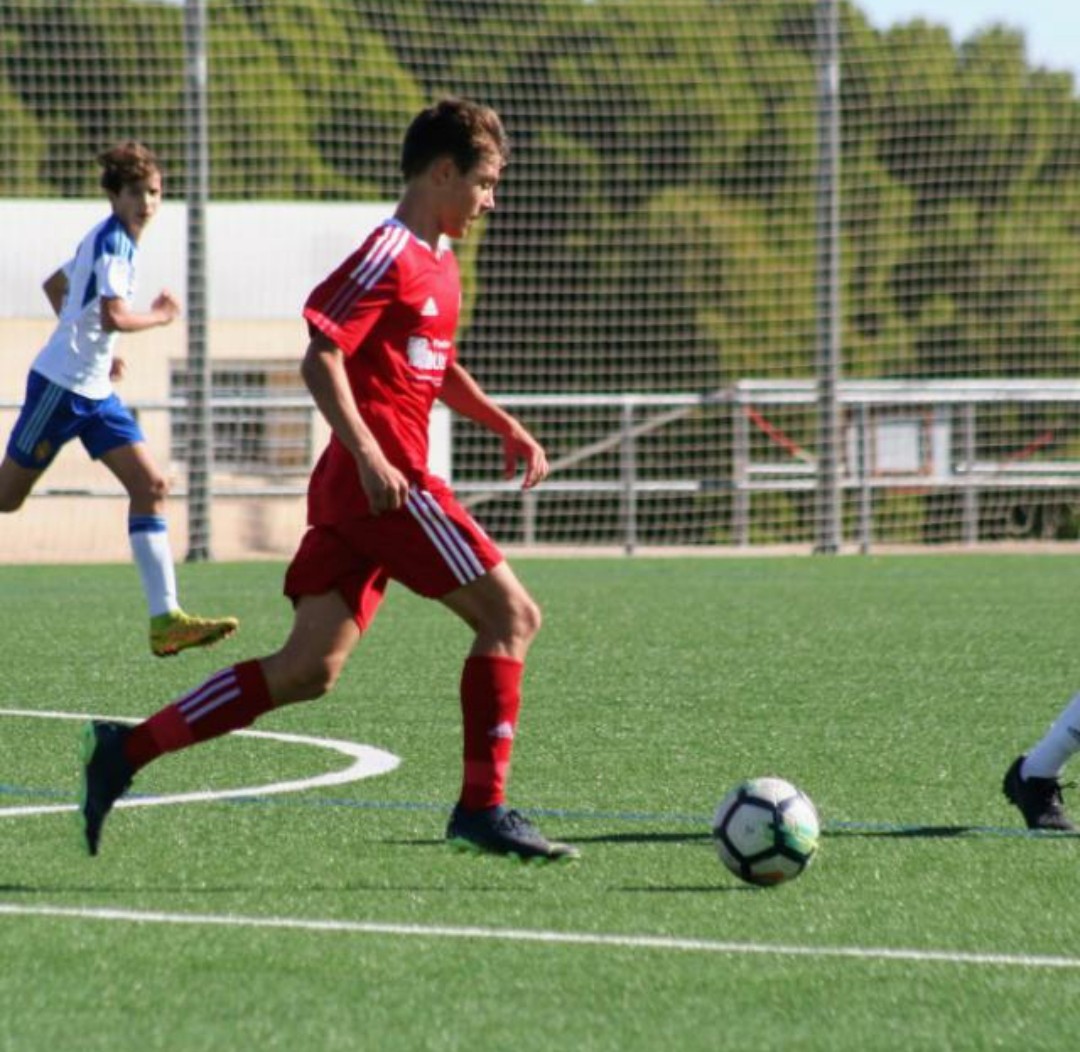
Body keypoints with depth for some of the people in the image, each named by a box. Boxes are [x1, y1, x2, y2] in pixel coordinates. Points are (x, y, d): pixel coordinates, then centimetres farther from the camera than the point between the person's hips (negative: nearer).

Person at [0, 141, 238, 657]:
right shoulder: (113, 242, -15)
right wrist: (159, 316, -9)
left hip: (95, 392, 9)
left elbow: (55, 285, 28)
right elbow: (113, 316, -27)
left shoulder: (105, 240, 14)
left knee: (150, 486, -4)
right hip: (60, 385, -9)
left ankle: (165, 620, -11)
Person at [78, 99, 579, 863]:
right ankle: (483, 810, -5)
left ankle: (127, 750, 3)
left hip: (356, 487, 9)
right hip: (384, 481, -9)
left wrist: (505, 426, 22)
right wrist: (370, 457, -24)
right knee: (511, 613, -7)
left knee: (310, 669, 3)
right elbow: (321, 357, -17)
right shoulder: (391, 255, -9)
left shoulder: (439, 263, 21)